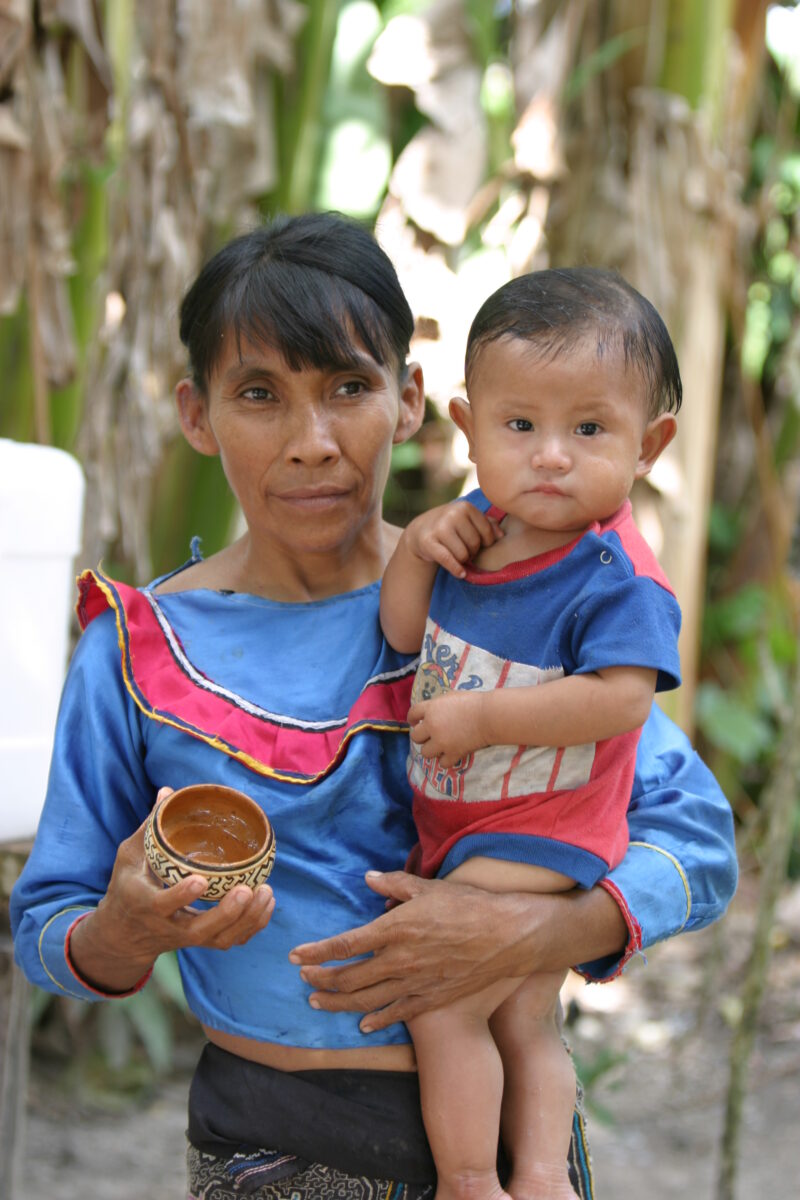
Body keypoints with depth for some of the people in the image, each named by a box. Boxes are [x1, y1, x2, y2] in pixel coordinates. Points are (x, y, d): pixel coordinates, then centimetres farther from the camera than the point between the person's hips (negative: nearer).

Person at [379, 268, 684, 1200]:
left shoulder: (616, 577, -23)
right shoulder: (482, 527, 0)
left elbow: (617, 700, -33)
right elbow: (403, 636, 9)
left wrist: (479, 716, -28)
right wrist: (417, 546, -9)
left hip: (540, 841, -8)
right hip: (453, 824, 8)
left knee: (442, 1008, -7)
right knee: (523, 1026, 15)